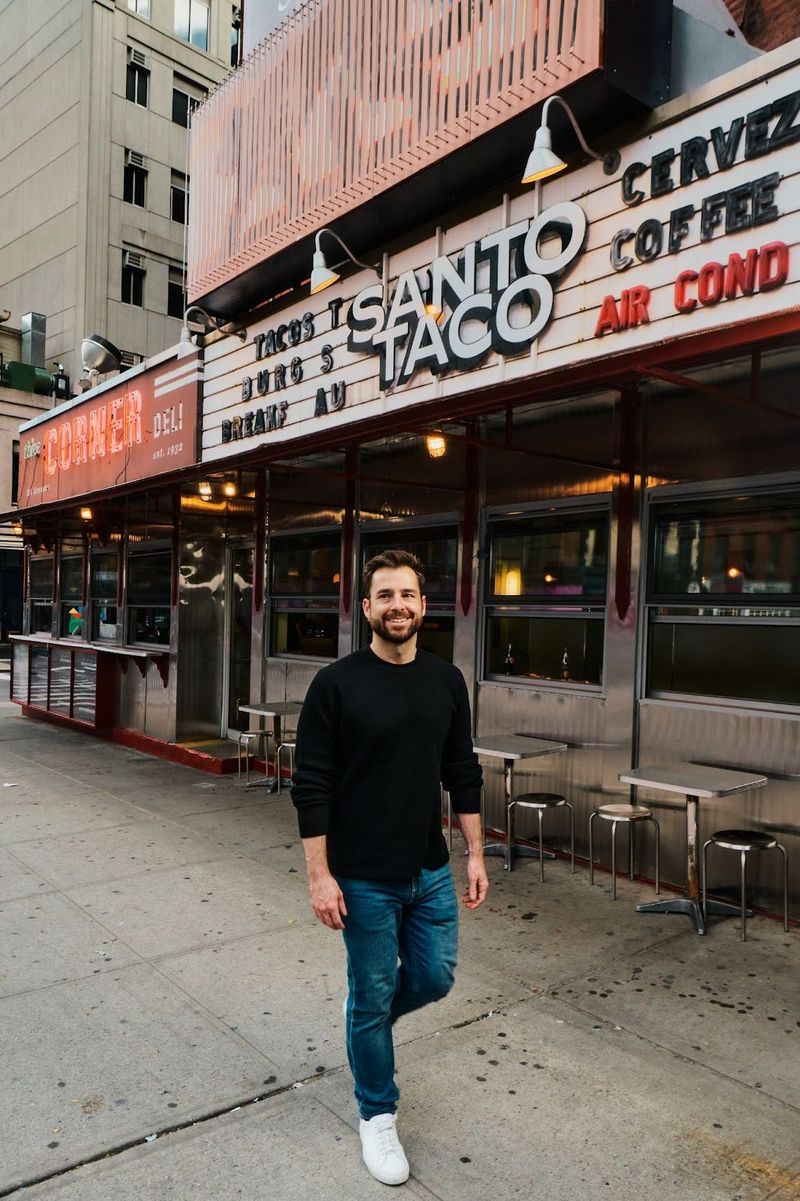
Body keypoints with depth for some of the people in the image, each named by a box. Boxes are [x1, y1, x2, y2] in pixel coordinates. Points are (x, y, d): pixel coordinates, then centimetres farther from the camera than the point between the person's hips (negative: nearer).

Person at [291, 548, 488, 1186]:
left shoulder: (447, 681, 1)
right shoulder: (337, 684, -13)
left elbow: (464, 774, 7)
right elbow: (311, 787, -12)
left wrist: (476, 856, 5)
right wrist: (320, 876, -14)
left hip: (430, 871, 4)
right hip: (364, 878, -4)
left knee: (434, 978, 14)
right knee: (372, 995, 9)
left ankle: (371, 1020, 47)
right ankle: (378, 1115, 33)